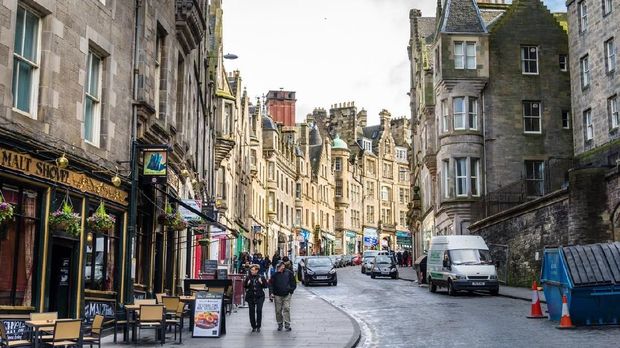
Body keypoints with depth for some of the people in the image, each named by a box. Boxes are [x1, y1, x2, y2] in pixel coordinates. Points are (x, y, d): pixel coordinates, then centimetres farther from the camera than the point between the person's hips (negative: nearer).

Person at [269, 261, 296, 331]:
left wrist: (291, 291, -1)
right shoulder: (275, 274, 2)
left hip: (286, 295, -1)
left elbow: (293, 283, 6)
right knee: (278, 310, 5)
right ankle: (280, 324, 17)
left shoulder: (289, 273, 0)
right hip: (277, 295, 2)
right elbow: (271, 284, 5)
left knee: (286, 308, -10)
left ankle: (287, 324, -6)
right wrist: (271, 293, -6)